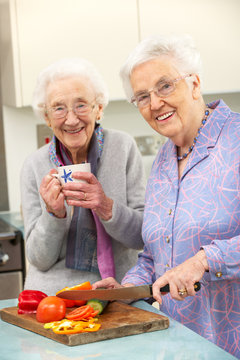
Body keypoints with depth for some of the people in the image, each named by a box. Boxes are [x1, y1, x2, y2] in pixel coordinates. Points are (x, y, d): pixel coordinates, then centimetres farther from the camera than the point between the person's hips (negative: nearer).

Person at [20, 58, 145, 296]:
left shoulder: (123, 148, -3)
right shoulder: (35, 166, 0)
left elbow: (145, 237, -3)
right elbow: (39, 260, 0)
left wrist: (106, 207, -20)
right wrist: (54, 213, -17)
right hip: (52, 297, 1)